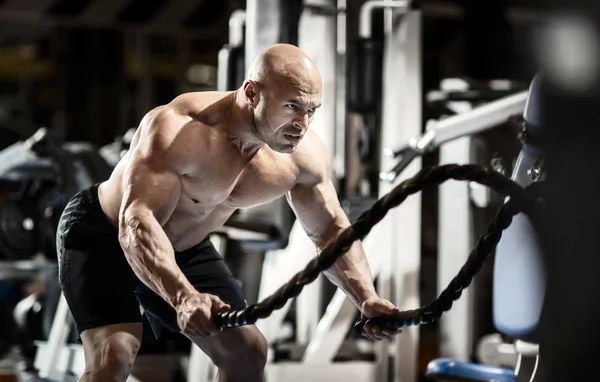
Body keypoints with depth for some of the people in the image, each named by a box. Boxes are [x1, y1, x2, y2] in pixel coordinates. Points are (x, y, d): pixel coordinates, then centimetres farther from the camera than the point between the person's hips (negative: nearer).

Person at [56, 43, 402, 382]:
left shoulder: (304, 155, -15)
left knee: (248, 351, 4)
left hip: (185, 248, 7)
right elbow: (137, 222, -46)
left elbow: (331, 230, -1)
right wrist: (183, 297, -63)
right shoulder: (178, 130, -36)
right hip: (103, 234, -7)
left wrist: (368, 299, -19)